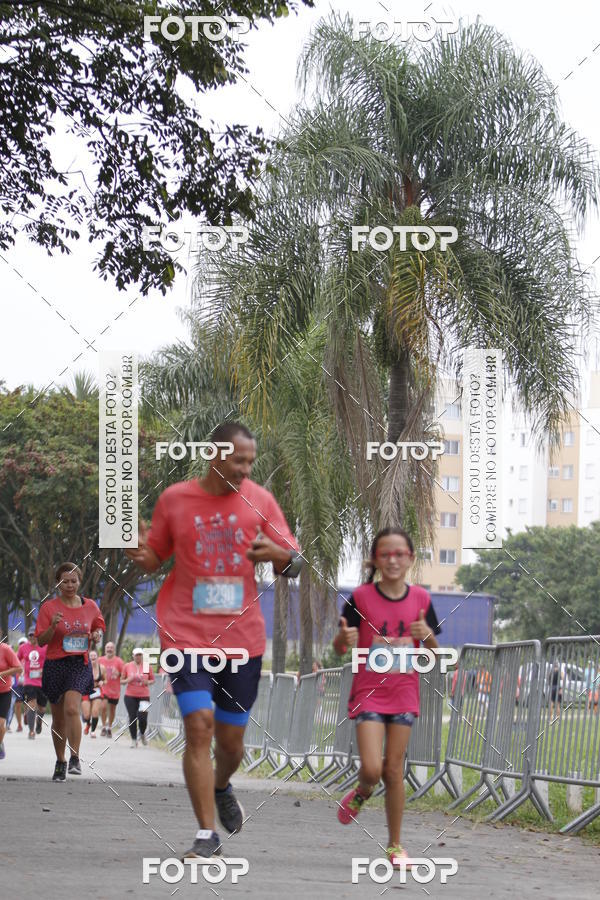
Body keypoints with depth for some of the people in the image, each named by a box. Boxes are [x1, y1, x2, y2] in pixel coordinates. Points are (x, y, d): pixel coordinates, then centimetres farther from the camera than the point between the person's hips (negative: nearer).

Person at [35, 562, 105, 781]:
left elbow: (99, 626, 22)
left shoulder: (90, 606, 5)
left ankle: (75, 759, -18)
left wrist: (97, 635, 0)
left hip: (80, 664, -1)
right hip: (55, 664, 1)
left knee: (72, 709, -23)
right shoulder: (48, 607, -1)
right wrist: (53, 626, -20)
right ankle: (60, 762, 26)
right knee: (58, 718, 9)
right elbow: (41, 641, -2)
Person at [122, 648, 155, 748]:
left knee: (143, 718, -9)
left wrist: (147, 682, -9)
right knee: (132, 718, -3)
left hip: (144, 696, -1)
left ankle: (142, 734, 23)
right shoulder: (127, 666, 3)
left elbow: (152, 680, 12)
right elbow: (121, 681, 9)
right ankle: (134, 740, 10)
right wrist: (128, 680, -12)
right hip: (130, 696, 1)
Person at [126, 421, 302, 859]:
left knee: (231, 737, 9)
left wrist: (279, 554, -17)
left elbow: (295, 564, 6)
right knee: (199, 725, -14)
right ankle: (207, 835, -7)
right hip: (187, 634, -2)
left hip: (242, 637, 2)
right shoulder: (175, 499, 0)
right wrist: (141, 554, -12)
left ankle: (221, 787, 45)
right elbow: (156, 557, 12)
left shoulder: (260, 500, 3)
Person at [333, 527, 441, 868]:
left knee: (394, 771, 2)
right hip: (369, 692, -2)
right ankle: (361, 794, 22)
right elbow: (340, 647, 0)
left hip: (404, 693, 2)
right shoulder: (361, 597, -5)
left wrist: (427, 635, -15)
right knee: (372, 768, -15)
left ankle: (395, 845, 13)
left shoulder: (420, 599, 2)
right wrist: (345, 638, -23)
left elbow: (433, 654, 8)